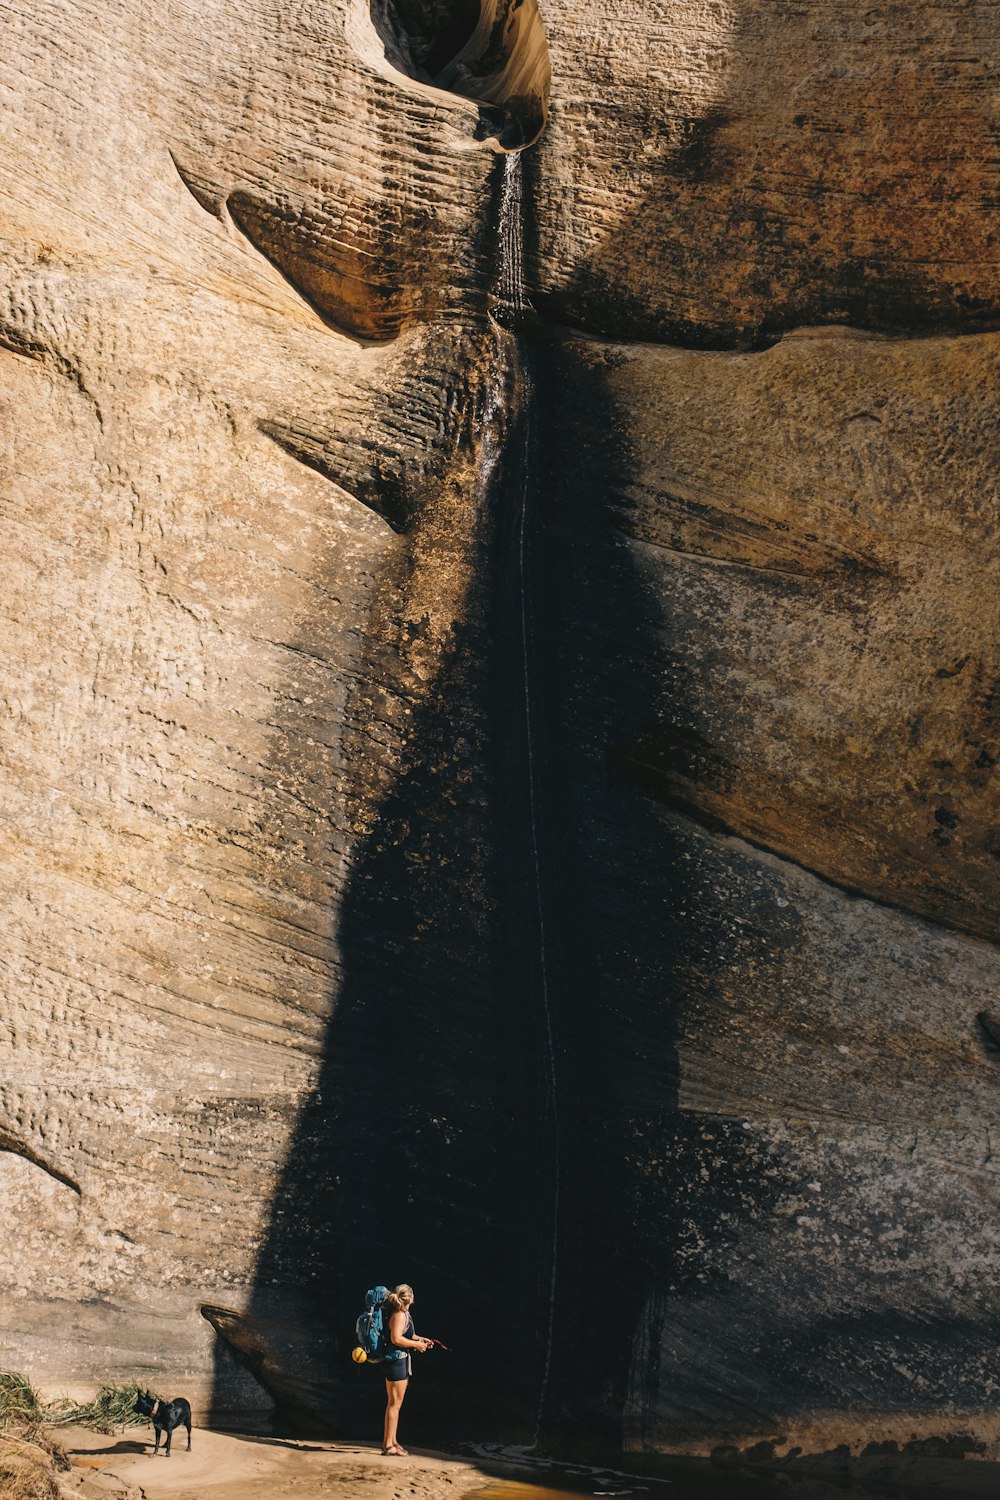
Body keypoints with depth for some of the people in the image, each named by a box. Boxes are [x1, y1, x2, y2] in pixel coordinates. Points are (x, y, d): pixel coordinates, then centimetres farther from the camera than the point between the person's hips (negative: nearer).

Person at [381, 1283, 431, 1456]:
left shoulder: (403, 1314, 14)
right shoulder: (400, 1315, -16)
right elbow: (396, 1339, -25)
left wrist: (420, 1339, 19)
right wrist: (416, 1344, -15)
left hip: (399, 1361, 11)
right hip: (396, 1360, -11)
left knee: (393, 1404, 16)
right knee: (394, 1404, -7)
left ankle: (390, 1441, 23)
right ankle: (389, 1444, -4)